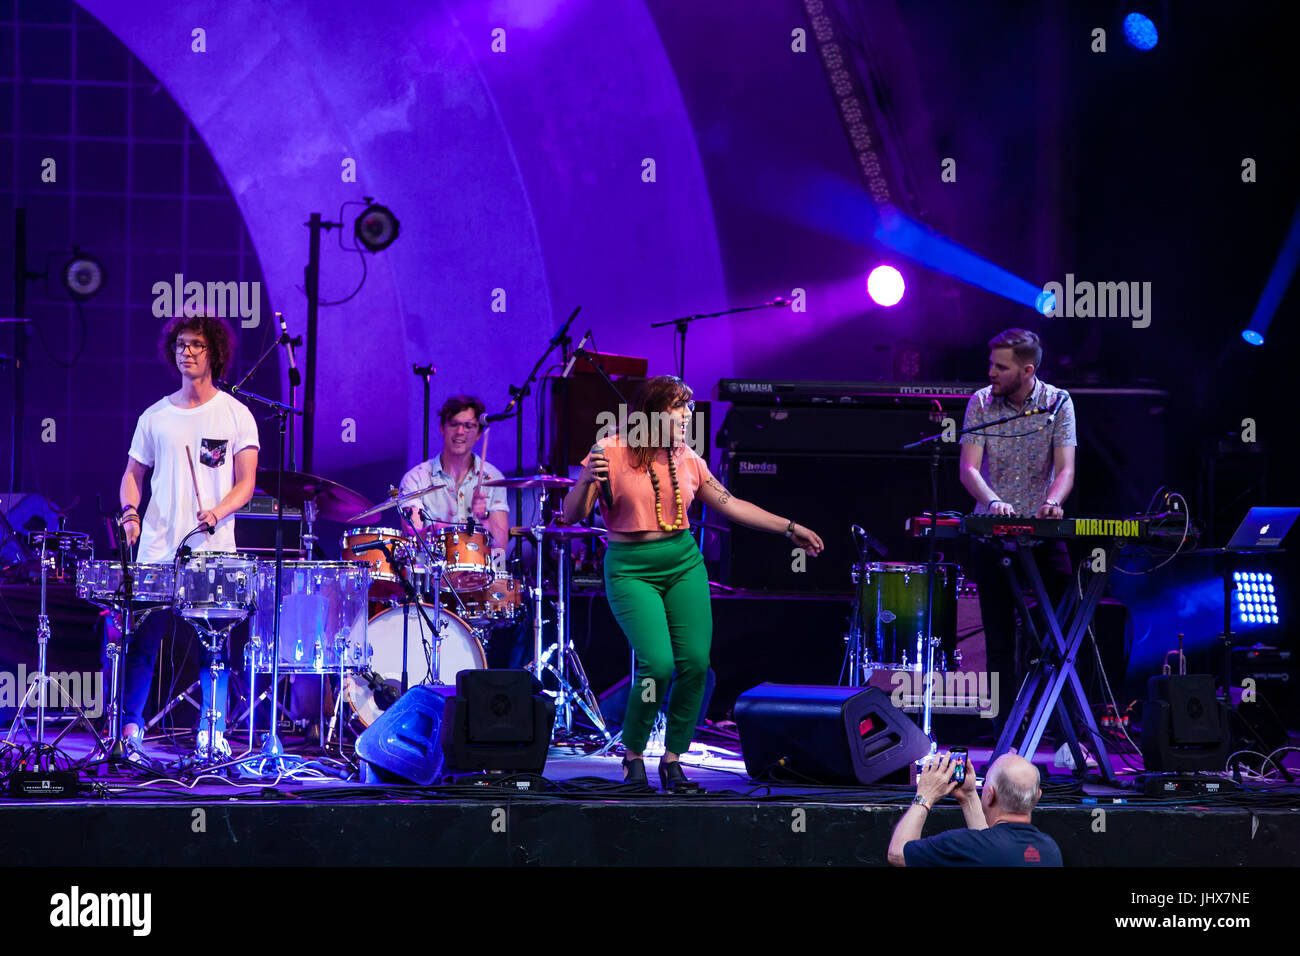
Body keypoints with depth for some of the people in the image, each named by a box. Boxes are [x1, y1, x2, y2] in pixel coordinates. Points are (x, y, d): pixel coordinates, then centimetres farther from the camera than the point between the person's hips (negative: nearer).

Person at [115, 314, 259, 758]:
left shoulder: (235, 415, 4)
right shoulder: (155, 416, 10)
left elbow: (246, 483, 1)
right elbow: (133, 475, 17)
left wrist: (218, 511, -18)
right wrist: (130, 512, -3)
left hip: (214, 552, -1)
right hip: (157, 550, 1)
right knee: (143, 639, -2)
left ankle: (212, 732, 7)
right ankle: (130, 725, 7)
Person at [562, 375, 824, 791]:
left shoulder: (687, 459, 8)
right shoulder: (610, 451, -6)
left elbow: (729, 504, 15)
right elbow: (572, 515, -7)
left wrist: (790, 528, 14)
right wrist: (587, 481, -27)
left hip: (684, 563, 5)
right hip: (631, 569, -5)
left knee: (695, 662, -7)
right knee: (658, 663, -19)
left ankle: (673, 760, 8)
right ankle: (632, 755, 3)